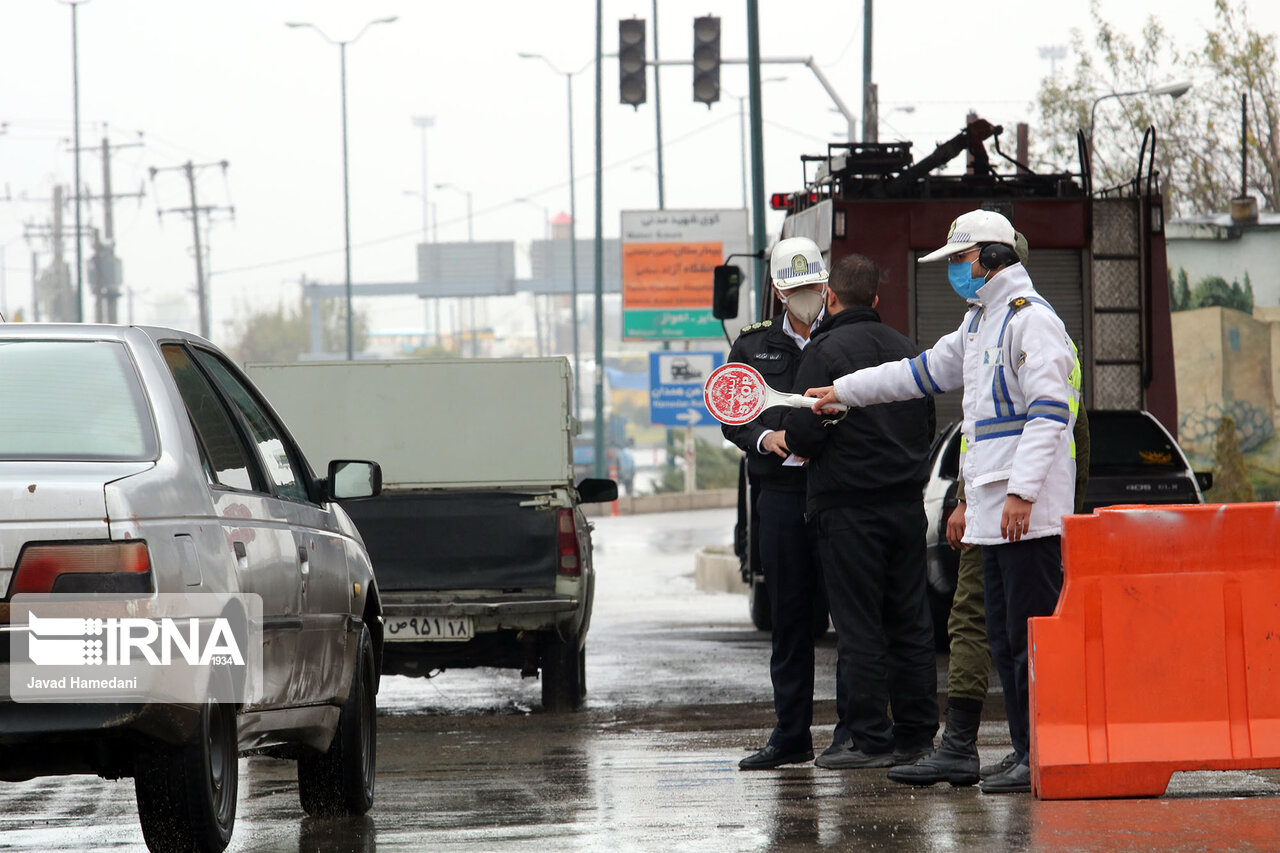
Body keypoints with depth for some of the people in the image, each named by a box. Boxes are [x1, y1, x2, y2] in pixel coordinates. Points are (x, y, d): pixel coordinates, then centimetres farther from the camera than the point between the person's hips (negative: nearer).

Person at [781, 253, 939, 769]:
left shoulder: (826, 352, -10)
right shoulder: (906, 349, 11)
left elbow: (805, 432, -14)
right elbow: (926, 425, 17)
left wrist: (782, 440, 6)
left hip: (848, 507, -7)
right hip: (906, 503, 7)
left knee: (858, 628, -4)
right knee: (909, 623, 10)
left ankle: (869, 738, -4)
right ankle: (916, 734, 12)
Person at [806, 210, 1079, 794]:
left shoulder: (1030, 320, -10)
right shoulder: (979, 322, 21)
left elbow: (1049, 411, -18)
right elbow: (929, 371, 34)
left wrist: (1023, 490, -25)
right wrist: (843, 392, 37)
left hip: (1029, 511, -10)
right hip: (992, 510, 10)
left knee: (1031, 635, -11)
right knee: (1005, 637, 8)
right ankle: (1027, 754, 9)